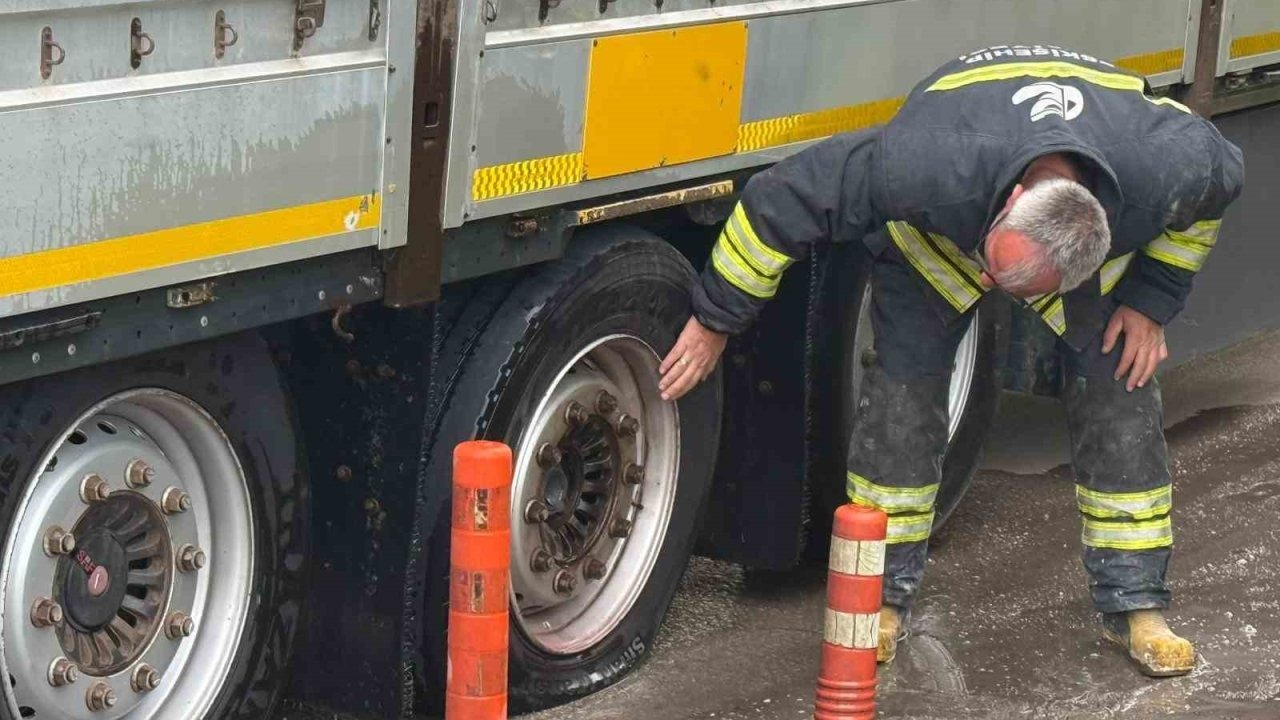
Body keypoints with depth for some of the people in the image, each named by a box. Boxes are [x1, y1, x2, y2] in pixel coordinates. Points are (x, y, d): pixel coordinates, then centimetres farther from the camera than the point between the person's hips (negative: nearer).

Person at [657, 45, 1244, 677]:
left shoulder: (1166, 168, -41)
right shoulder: (928, 169, -48)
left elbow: (1220, 177, -14)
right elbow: (786, 197, -36)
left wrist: (1151, 300, -14)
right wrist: (715, 321, -26)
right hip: (937, 231, -1)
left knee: (1119, 386, -7)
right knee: (904, 383, -12)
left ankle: (1134, 605, 7)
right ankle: (880, 597, 2)